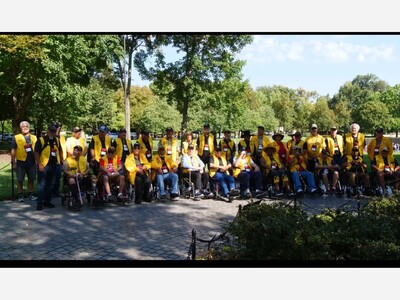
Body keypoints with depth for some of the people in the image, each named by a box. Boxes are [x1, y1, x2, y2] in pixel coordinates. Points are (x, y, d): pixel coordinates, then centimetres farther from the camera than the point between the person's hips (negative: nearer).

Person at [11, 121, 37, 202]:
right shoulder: (16, 138, 0)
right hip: (21, 162, -3)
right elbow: (13, 151, 0)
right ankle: (20, 195, 14)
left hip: (32, 162, 3)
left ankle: (30, 194, 21)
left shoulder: (34, 137, 11)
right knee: (20, 180, 3)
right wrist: (13, 163, -4)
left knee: (31, 179, 10)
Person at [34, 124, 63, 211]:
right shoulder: (41, 140, -6)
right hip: (44, 165, -6)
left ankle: (47, 201, 22)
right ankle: (40, 203, -1)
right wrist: (39, 164, -16)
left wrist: (61, 160, 12)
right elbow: (36, 153, -9)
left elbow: (60, 151, 22)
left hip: (54, 165, 6)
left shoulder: (57, 140, 12)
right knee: (42, 185, -6)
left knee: (51, 185, 12)